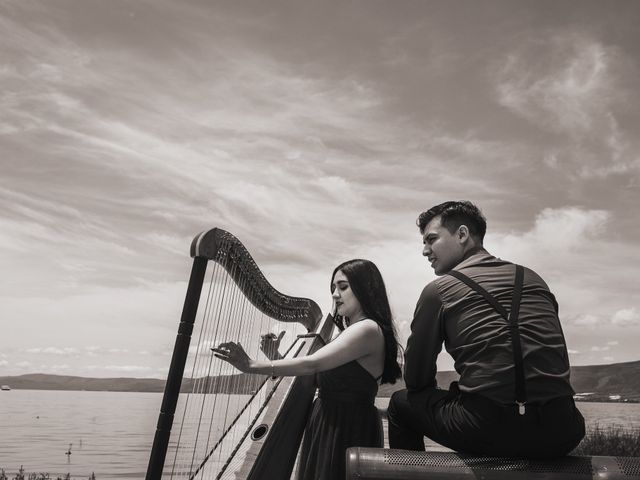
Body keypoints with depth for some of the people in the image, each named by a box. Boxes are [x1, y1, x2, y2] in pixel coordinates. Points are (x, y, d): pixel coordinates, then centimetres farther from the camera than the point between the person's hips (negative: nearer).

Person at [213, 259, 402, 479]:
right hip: (326, 424, 8)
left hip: (349, 431, -8)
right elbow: (312, 378, 12)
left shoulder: (369, 329, -18)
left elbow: (312, 364, -27)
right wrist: (276, 357, 0)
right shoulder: (350, 331, 12)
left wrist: (253, 366, -26)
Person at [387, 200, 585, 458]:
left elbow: (416, 379, 8)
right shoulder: (533, 278, 14)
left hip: (488, 431, -4)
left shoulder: (437, 290, 2)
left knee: (401, 403, 20)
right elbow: (561, 366, 20)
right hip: (559, 433, 5)